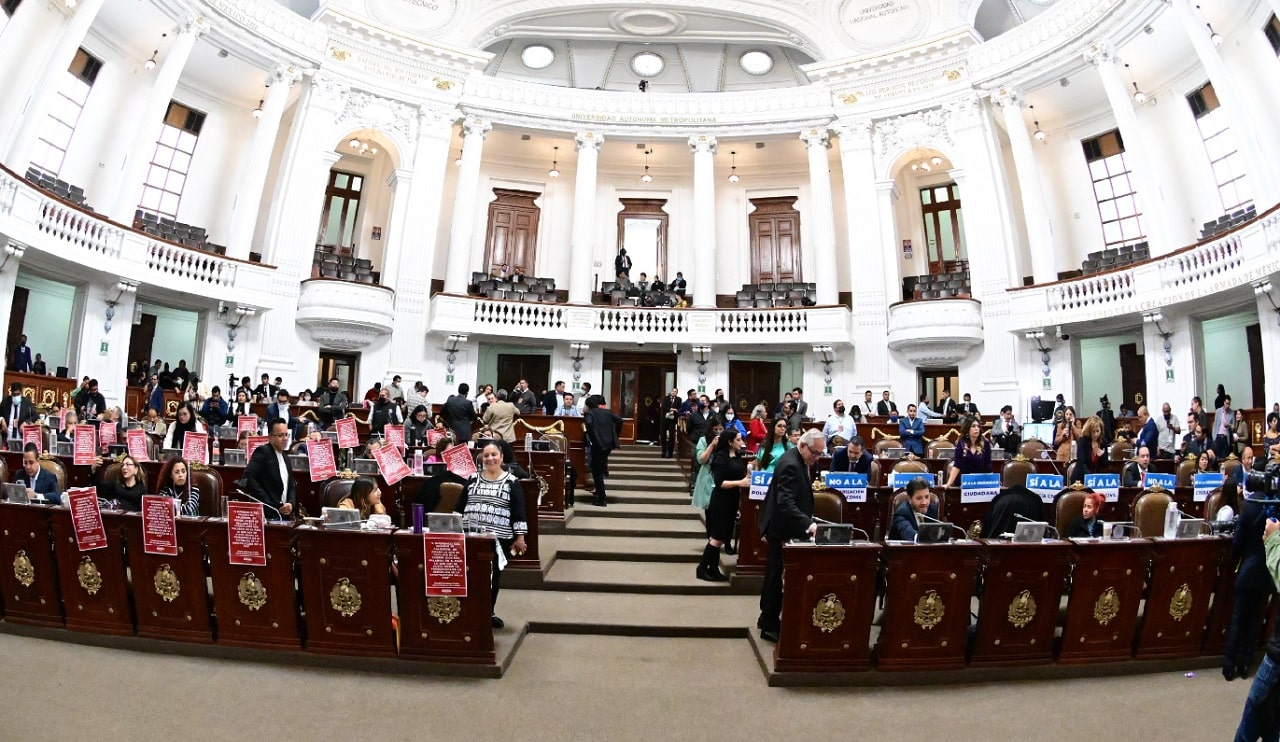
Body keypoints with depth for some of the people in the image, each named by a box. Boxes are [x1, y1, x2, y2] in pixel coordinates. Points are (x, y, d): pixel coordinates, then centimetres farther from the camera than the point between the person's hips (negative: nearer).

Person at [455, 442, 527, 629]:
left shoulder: (512, 482, -3)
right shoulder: (473, 479, 6)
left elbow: (519, 512, -4)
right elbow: (460, 506, 11)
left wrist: (520, 537, -8)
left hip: (499, 538, -1)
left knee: (494, 575, 12)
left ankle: (489, 612, 30)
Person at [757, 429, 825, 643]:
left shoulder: (801, 461, 5)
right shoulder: (790, 464, -26)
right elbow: (785, 503, -35)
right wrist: (808, 523, -44)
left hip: (787, 526, 10)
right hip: (782, 527, -10)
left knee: (775, 575, 20)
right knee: (777, 576, 1)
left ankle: (767, 619, 34)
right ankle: (769, 625, 15)